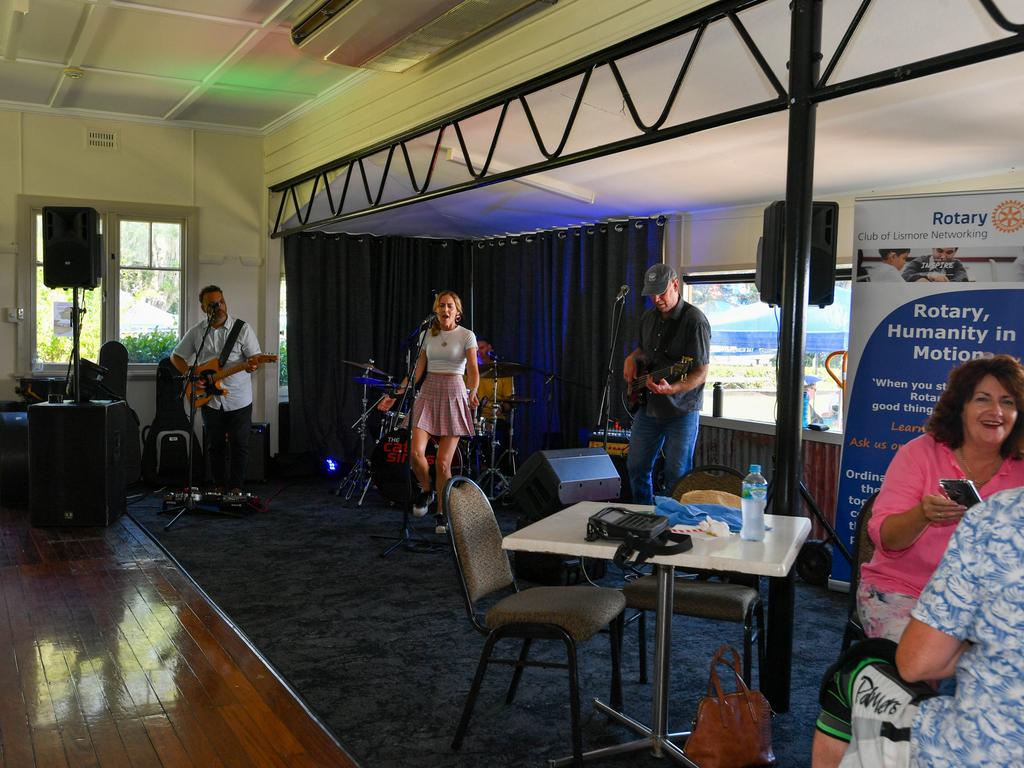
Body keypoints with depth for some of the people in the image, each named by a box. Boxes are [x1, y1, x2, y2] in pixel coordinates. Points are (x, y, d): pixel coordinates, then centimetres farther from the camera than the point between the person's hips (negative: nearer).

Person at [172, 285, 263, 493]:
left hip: (239, 399, -2)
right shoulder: (196, 332, 3)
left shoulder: (242, 328, -4)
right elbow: (176, 357, 11)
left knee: (239, 445, 1)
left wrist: (252, 365, -30)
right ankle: (220, 486, 23)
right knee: (215, 446, 10)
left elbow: (255, 357, -6)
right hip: (210, 399, 2)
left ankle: (236, 487, 14)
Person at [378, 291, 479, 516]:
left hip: (454, 395, -3)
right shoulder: (429, 335, 9)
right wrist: (396, 394, 1)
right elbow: (417, 370, 9)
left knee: (443, 462, -6)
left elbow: (473, 370, -13)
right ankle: (426, 491, 15)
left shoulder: (466, 335, -2)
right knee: (416, 451, -14)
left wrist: (472, 393, -33)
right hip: (429, 393, 3)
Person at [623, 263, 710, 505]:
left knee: (676, 476, -1)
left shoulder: (694, 320, -17)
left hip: (681, 411, -7)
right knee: (637, 467, 13)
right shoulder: (648, 317, 7)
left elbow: (700, 373, -20)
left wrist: (671, 389, -36)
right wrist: (632, 358, 4)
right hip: (647, 406, 7)